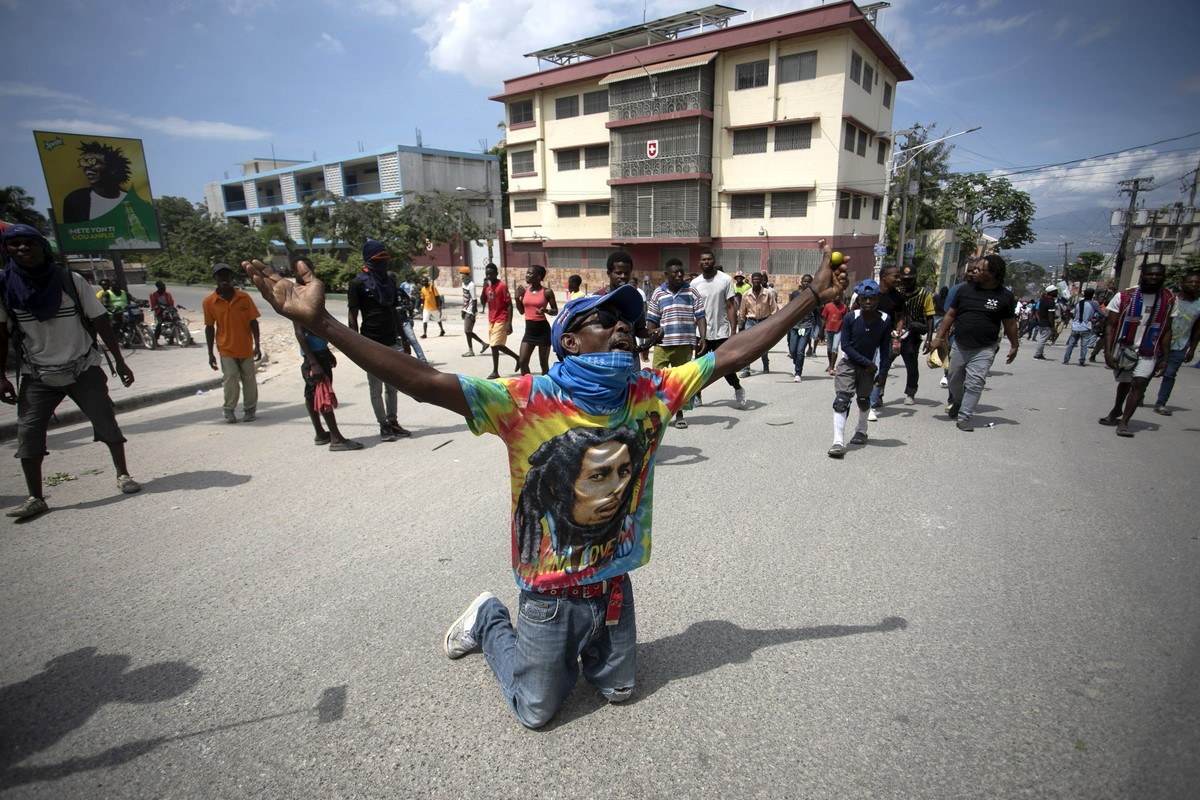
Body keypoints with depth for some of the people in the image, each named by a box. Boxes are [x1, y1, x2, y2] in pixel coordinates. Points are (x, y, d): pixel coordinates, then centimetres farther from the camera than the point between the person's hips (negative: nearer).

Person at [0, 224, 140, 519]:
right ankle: (35, 498, 4)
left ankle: (123, 475, 15)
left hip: (84, 368, -1)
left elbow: (100, 321, -2)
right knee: (27, 432, -4)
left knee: (106, 421, -1)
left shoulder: (70, 281, -5)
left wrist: (119, 361, -4)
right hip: (37, 375, 1)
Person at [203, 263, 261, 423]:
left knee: (249, 379, 8)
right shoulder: (209, 301, -3)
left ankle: (250, 409, 23)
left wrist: (257, 345, -5)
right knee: (230, 378, -9)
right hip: (226, 349, -1)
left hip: (246, 348, 1)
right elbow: (209, 327, 2)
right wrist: (210, 353, 2)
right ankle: (229, 410, 10)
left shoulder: (244, 297, -3)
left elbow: (253, 322, 0)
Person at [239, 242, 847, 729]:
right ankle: (488, 620, 41)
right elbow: (424, 383, -33)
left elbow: (731, 355, -9)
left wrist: (812, 297, -7)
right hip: (550, 591, -4)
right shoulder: (525, 402, -26)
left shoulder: (651, 392, -12)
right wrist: (319, 322, -41)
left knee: (618, 688, 26)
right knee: (537, 710, 19)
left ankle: (575, 644, 52)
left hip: (614, 583, 4)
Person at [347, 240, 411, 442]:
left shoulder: (390, 278, 11)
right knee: (376, 389, 3)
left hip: (391, 342, 6)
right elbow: (352, 316, -8)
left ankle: (393, 422, 22)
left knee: (392, 386, 12)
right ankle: (384, 426, 10)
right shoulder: (358, 283, -6)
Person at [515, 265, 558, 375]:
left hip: (543, 329, -5)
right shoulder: (524, 289, 6)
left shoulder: (547, 291, -7)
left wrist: (546, 310, -21)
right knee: (522, 362, 2)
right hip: (529, 329, 5)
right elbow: (522, 311, 12)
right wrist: (517, 297, -2)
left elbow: (555, 311, -1)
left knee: (544, 363, 5)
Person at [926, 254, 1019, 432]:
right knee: (955, 381, 16)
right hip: (959, 346, 3)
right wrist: (938, 338, -2)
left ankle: (964, 417, -2)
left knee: (975, 383, -9)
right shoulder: (964, 289, -1)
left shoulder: (1005, 296, -4)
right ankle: (957, 402, 43)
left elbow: (1010, 323, 6)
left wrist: (1014, 346, 11)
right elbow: (950, 315, 3)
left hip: (984, 349, -3)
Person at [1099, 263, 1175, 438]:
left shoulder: (1169, 300, 0)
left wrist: (1164, 359, 1)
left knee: (1139, 384, -16)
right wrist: (1108, 353, -15)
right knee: (1124, 383, 16)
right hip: (1123, 349, 0)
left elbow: (1166, 332, 4)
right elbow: (1111, 326, -7)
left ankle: (1123, 422, -16)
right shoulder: (1123, 297, -7)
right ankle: (1117, 411, 40)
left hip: (1148, 353, 0)